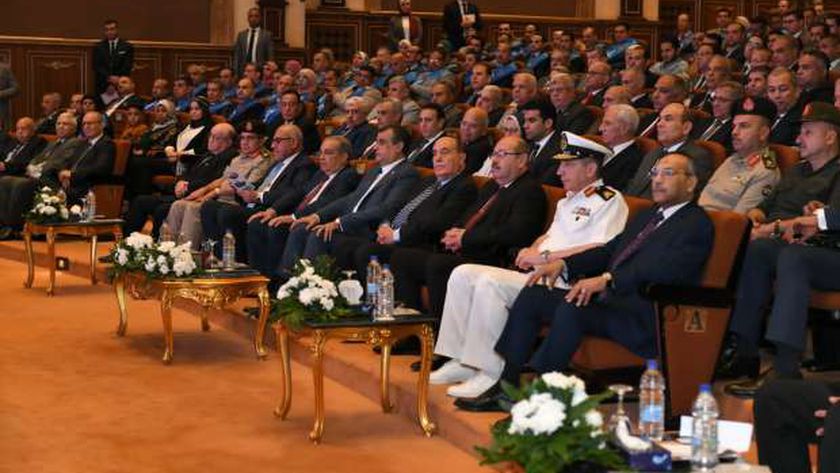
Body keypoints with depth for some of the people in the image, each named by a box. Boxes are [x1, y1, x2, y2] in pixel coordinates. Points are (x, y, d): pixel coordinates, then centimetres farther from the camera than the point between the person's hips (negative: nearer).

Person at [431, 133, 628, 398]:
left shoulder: (609, 200, -5)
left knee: (490, 283, -29)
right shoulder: (568, 201, 26)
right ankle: (462, 361, -4)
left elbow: (601, 251, -18)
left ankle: (491, 373, -22)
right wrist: (532, 250, 9)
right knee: (463, 275, -3)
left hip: (564, 282, -10)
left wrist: (545, 256, -16)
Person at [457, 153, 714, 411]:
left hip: (642, 316, -9)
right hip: (608, 298, 9)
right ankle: (506, 386, -2)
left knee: (572, 308, -33)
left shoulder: (697, 224, -4)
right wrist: (564, 263, 4)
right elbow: (609, 250, 23)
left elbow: (665, 268, -20)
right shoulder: (648, 216, 25)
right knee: (531, 296, -1)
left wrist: (607, 280, -30)